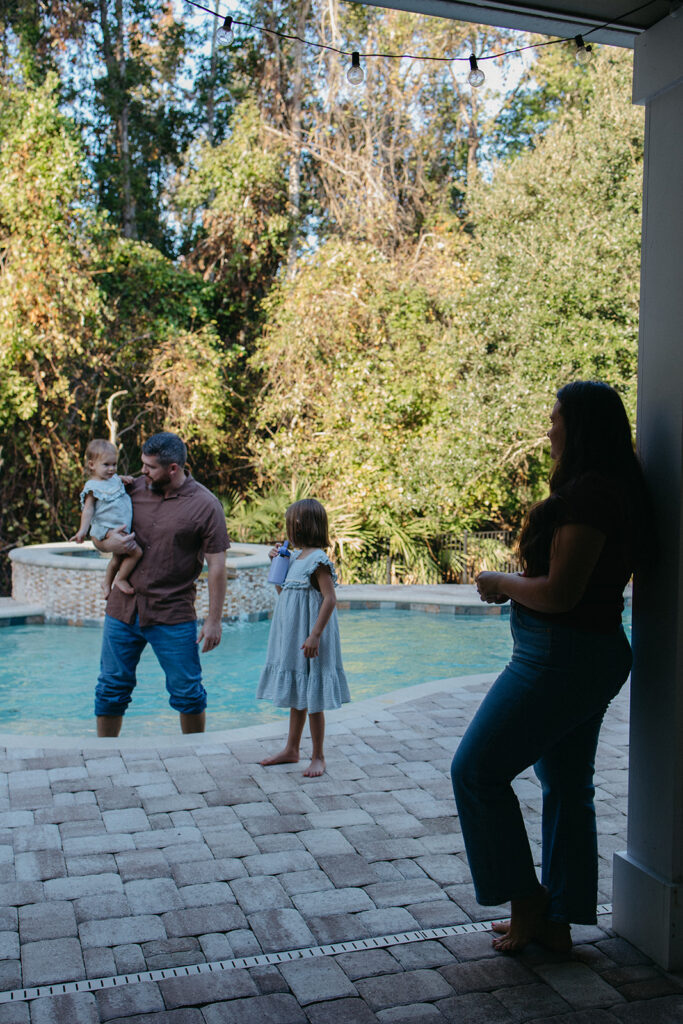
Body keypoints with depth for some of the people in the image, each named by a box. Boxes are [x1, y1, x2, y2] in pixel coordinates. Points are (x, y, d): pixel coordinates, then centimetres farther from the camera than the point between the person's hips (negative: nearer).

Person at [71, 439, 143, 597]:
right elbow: (88, 510, -18)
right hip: (105, 532, -10)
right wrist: (83, 530, -29)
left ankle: (107, 584, 51)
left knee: (119, 558, 30)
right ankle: (120, 580, -4)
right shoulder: (92, 487, -14)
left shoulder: (114, 479, 9)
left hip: (118, 531, 10)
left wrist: (124, 479, 12)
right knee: (136, 552, -21)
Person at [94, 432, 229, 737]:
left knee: (187, 692, 4)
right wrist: (111, 542, -7)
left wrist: (214, 620, -10)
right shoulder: (134, 489, 3)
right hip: (123, 608, 4)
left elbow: (216, 566, -7)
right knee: (112, 688, 11)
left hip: (173, 614, -3)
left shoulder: (205, 505, -8)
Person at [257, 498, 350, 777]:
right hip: (292, 638, 9)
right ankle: (291, 750, 28)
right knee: (296, 696, 17)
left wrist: (315, 635, -25)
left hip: (308, 640, -9)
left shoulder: (318, 559, -16)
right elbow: (284, 590, 24)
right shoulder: (297, 558, 12)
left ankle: (318, 757, 10)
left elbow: (330, 598, -21)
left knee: (312, 699, -1)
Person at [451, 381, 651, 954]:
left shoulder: (587, 494, -20)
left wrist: (502, 582, -8)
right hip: (594, 654, 10)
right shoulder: (612, 489, 12)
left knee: (478, 769, 1)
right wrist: (517, 584, 10)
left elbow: (559, 594, -23)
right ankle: (557, 920, 26)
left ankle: (527, 901, 12)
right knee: (568, 786, 15)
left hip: (562, 658, -10)